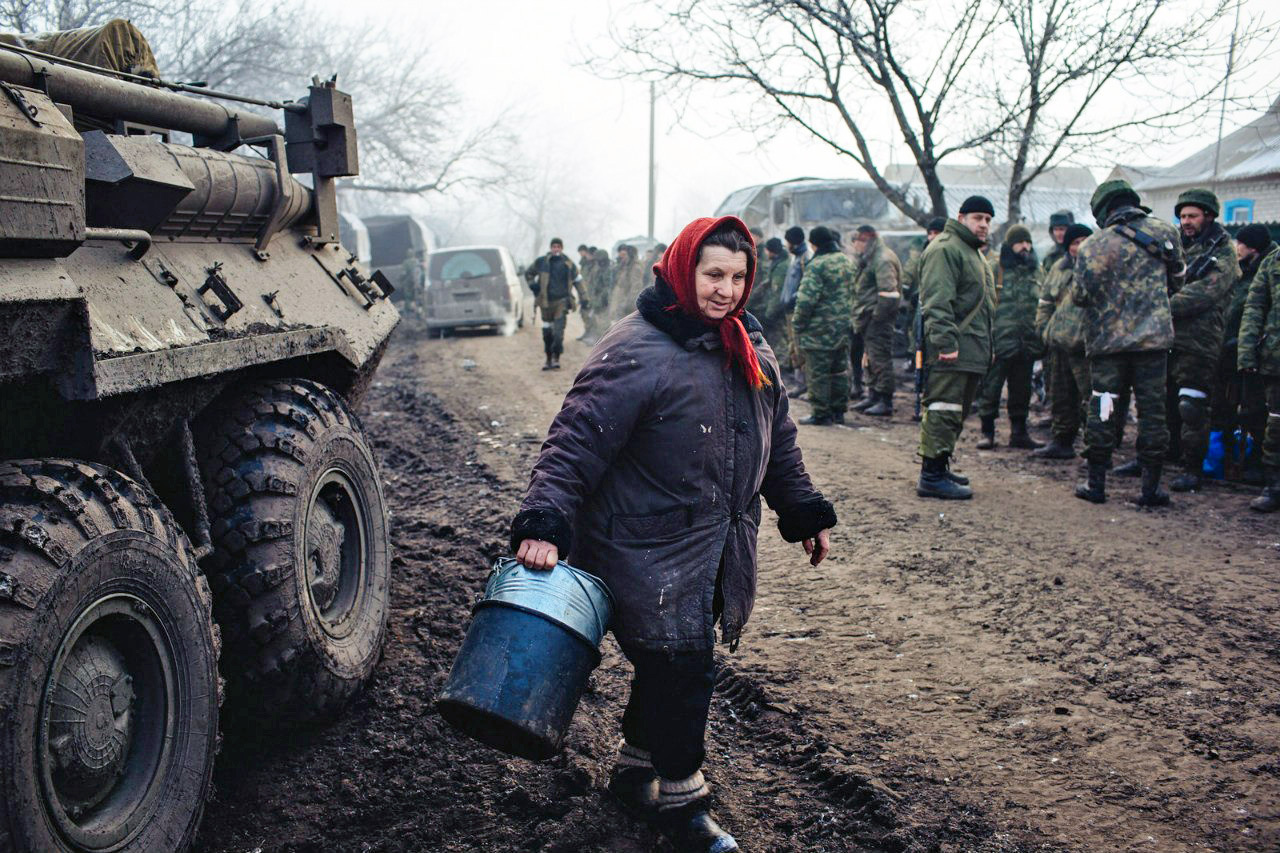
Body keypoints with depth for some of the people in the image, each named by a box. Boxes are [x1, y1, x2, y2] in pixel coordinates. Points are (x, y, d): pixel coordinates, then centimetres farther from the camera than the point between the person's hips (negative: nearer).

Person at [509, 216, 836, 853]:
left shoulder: (749, 351, 9)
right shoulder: (635, 352, -18)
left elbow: (777, 440, 20)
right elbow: (577, 441, -22)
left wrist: (804, 513, 22)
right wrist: (545, 524, -32)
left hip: (718, 551, 8)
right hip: (651, 555, -8)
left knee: (670, 666, 18)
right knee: (681, 669, -2)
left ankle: (634, 770, 38)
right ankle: (680, 801, 18)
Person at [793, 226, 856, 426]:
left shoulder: (817, 265, -17)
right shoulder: (847, 261, 9)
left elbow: (806, 299, -21)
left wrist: (797, 323, -10)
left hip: (820, 329, -8)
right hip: (843, 327, 8)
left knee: (818, 372, -1)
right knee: (840, 370, 14)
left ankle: (821, 414, 2)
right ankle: (838, 411, 22)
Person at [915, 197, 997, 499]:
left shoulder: (973, 252, 25)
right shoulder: (945, 249, -10)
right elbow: (937, 301, -21)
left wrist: (986, 347, 28)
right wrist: (946, 342, -28)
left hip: (971, 351, 11)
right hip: (952, 351, -11)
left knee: (957, 412, 14)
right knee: (944, 410, -11)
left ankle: (938, 468, 23)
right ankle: (932, 477, -10)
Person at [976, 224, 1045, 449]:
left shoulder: (1035, 269, 13)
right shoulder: (996, 268, -2)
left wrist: (1042, 335, 15)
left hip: (1027, 341, 5)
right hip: (1000, 339, -5)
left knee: (1022, 389, 11)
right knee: (990, 387, -2)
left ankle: (1019, 432, 20)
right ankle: (987, 432, 8)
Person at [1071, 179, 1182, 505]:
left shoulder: (1093, 245, -5)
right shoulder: (1164, 232, 3)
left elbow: (1079, 295, -7)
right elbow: (1177, 279, 12)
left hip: (1107, 340, -1)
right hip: (1154, 337, 1)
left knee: (1102, 411, 7)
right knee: (1152, 411, 6)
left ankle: (1096, 483, 10)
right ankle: (1151, 487, 8)